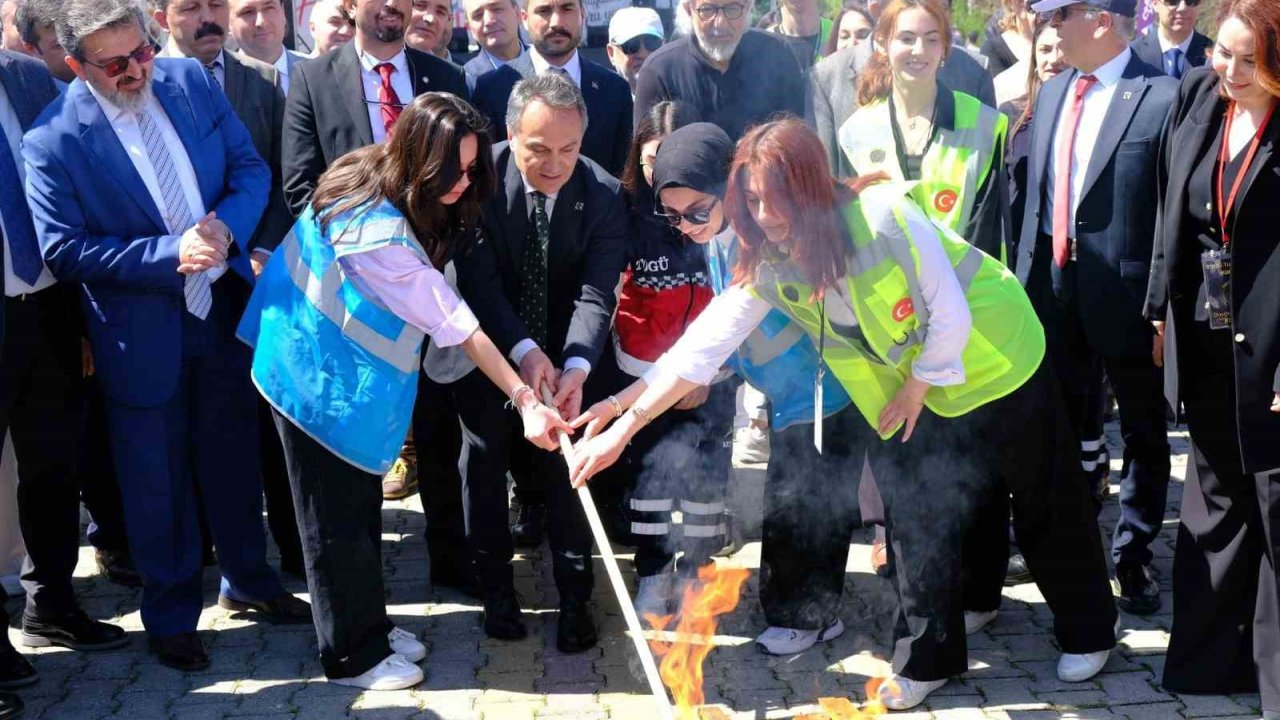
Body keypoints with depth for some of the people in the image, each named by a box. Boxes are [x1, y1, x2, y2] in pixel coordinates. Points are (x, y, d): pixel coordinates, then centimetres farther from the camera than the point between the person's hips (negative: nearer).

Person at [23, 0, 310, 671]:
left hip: (225, 308, 4)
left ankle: (247, 580, 40)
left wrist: (226, 224, -19)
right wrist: (169, 255, -24)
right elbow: (64, 250, -17)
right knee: (158, 478, 10)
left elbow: (250, 167, 1)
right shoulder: (53, 139, -17)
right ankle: (169, 615, 30)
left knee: (233, 453, 19)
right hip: (142, 333, -4)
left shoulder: (191, 80, -5)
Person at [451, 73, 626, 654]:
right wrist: (523, 351, -37)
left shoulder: (603, 195, -18)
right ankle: (496, 585, 17)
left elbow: (597, 292, -23)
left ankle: (574, 594, 12)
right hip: (489, 340, 0)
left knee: (566, 459, 0)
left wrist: (577, 366, -40)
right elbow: (478, 278, -24)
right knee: (484, 451, 0)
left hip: (566, 347, 1)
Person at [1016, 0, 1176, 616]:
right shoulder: (1052, 92, 7)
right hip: (1058, 291, 6)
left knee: (1144, 436, 11)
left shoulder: (1163, 97, -13)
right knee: (1066, 430, 18)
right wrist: (1026, 280, 8)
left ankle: (1133, 554, 27)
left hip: (1128, 298, -6)